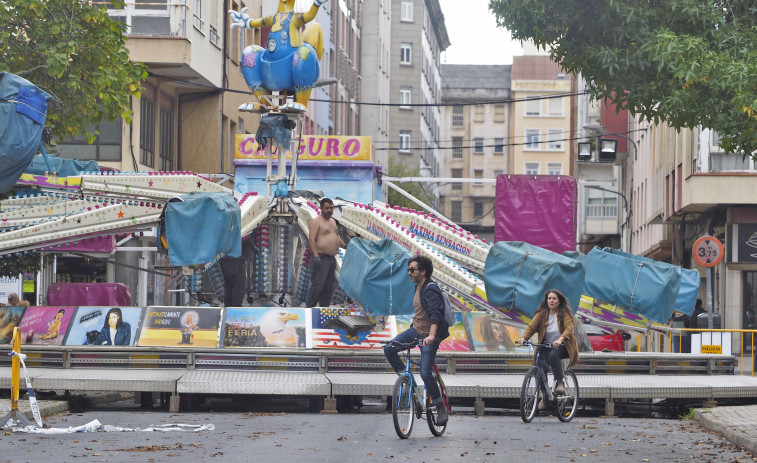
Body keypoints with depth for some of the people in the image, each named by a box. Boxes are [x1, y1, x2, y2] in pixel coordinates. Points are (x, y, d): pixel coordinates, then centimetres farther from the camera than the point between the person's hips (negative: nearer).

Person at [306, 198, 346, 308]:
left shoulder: (332, 221, 19)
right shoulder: (316, 221, -7)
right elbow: (311, 239, -16)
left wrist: (346, 246, 21)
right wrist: (315, 256, -25)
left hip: (331, 259, 9)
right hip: (320, 258, -8)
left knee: (329, 287, 9)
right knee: (317, 285, -10)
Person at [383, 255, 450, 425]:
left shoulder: (430, 291, -19)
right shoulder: (418, 287, 11)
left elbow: (435, 315, -31)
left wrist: (431, 335, -45)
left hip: (429, 336, -8)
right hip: (415, 330, 8)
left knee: (425, 373, -12)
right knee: (389, 349, -12)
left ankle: (441, 407, 3)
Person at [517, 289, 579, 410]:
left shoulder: (565, 313, -7)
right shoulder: (542, 313, 1)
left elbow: (569, 327, -22)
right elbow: (531, 327, -9)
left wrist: (560, 339, -41)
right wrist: (523, 337, -30)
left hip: (563, 346, -3)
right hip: (547, 346, 3)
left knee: (553, 355, -37)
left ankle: (560, 382, -21)